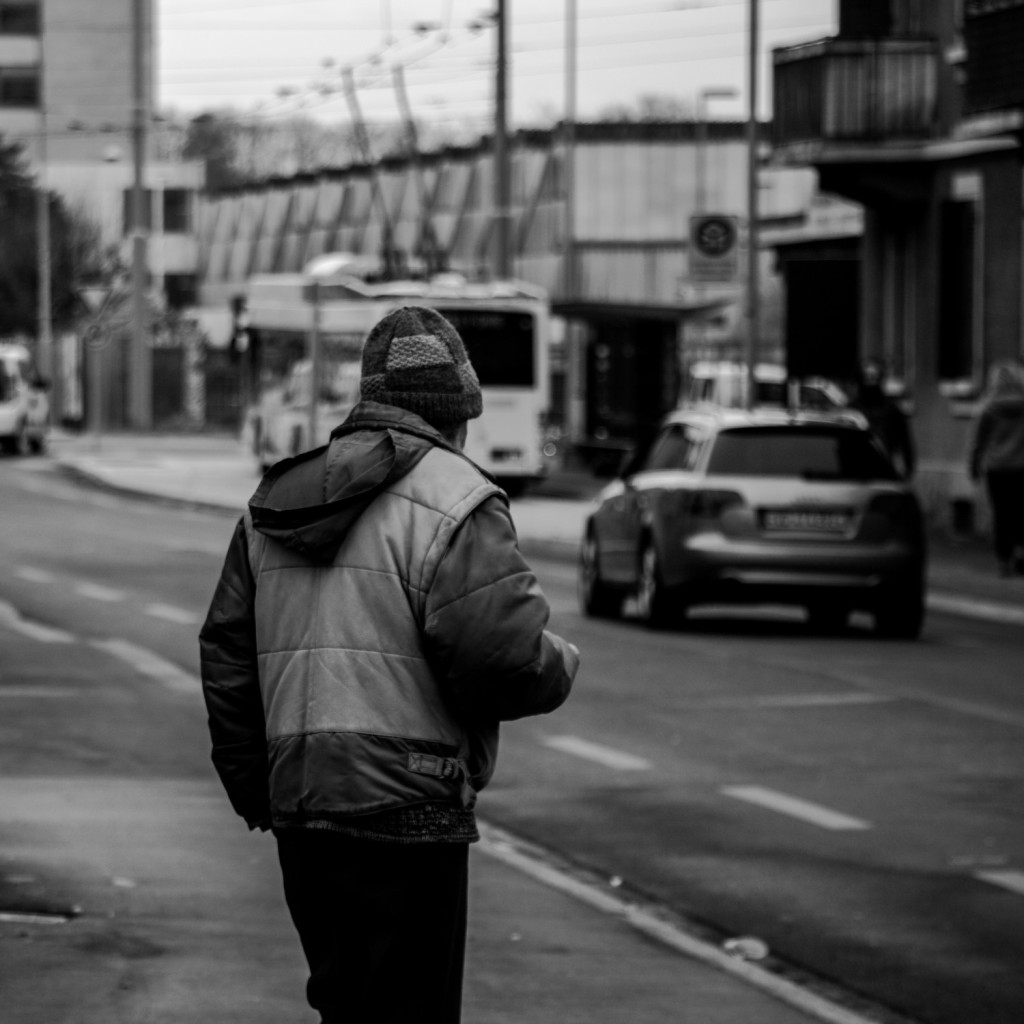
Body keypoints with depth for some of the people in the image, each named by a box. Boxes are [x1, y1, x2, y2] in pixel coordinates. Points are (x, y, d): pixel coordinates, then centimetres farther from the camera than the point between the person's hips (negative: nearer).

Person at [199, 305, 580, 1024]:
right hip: (405, 809, -8)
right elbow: (505, 655, -19)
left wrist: (255, 792, 22)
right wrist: (560, 665, 3)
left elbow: (226, 654, 17)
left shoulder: (272, 505, 15)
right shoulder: (454, 502, -9)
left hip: (298, 804, 8)